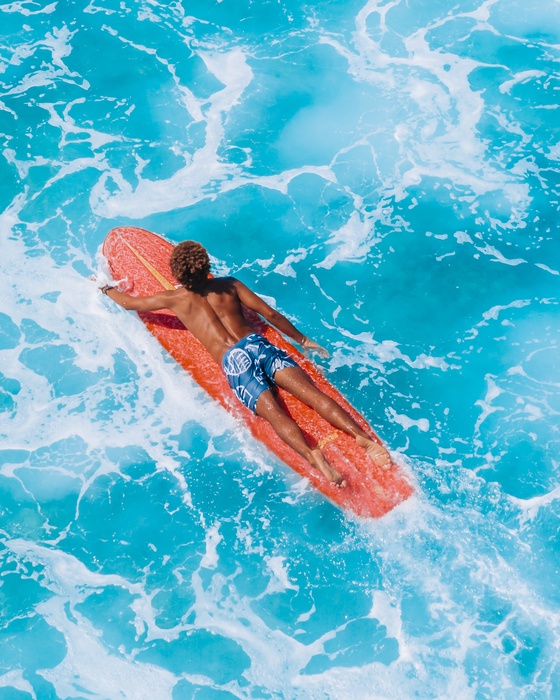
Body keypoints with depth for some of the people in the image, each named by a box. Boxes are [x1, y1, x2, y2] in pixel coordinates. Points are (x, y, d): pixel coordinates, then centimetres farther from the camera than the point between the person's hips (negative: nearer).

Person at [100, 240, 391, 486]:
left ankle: (313, 456, -44)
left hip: (233, 361, -3)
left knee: (274, 413, -21)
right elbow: (271, 313, 18)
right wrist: (302, 340, 27)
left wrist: (105, 287, 51)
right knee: (313, 393, -10)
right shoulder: (229, 284, 21)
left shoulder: (175, 299, 16)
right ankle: (362, 435, -28)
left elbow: (129, 302, 29)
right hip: (258, 344, 3)